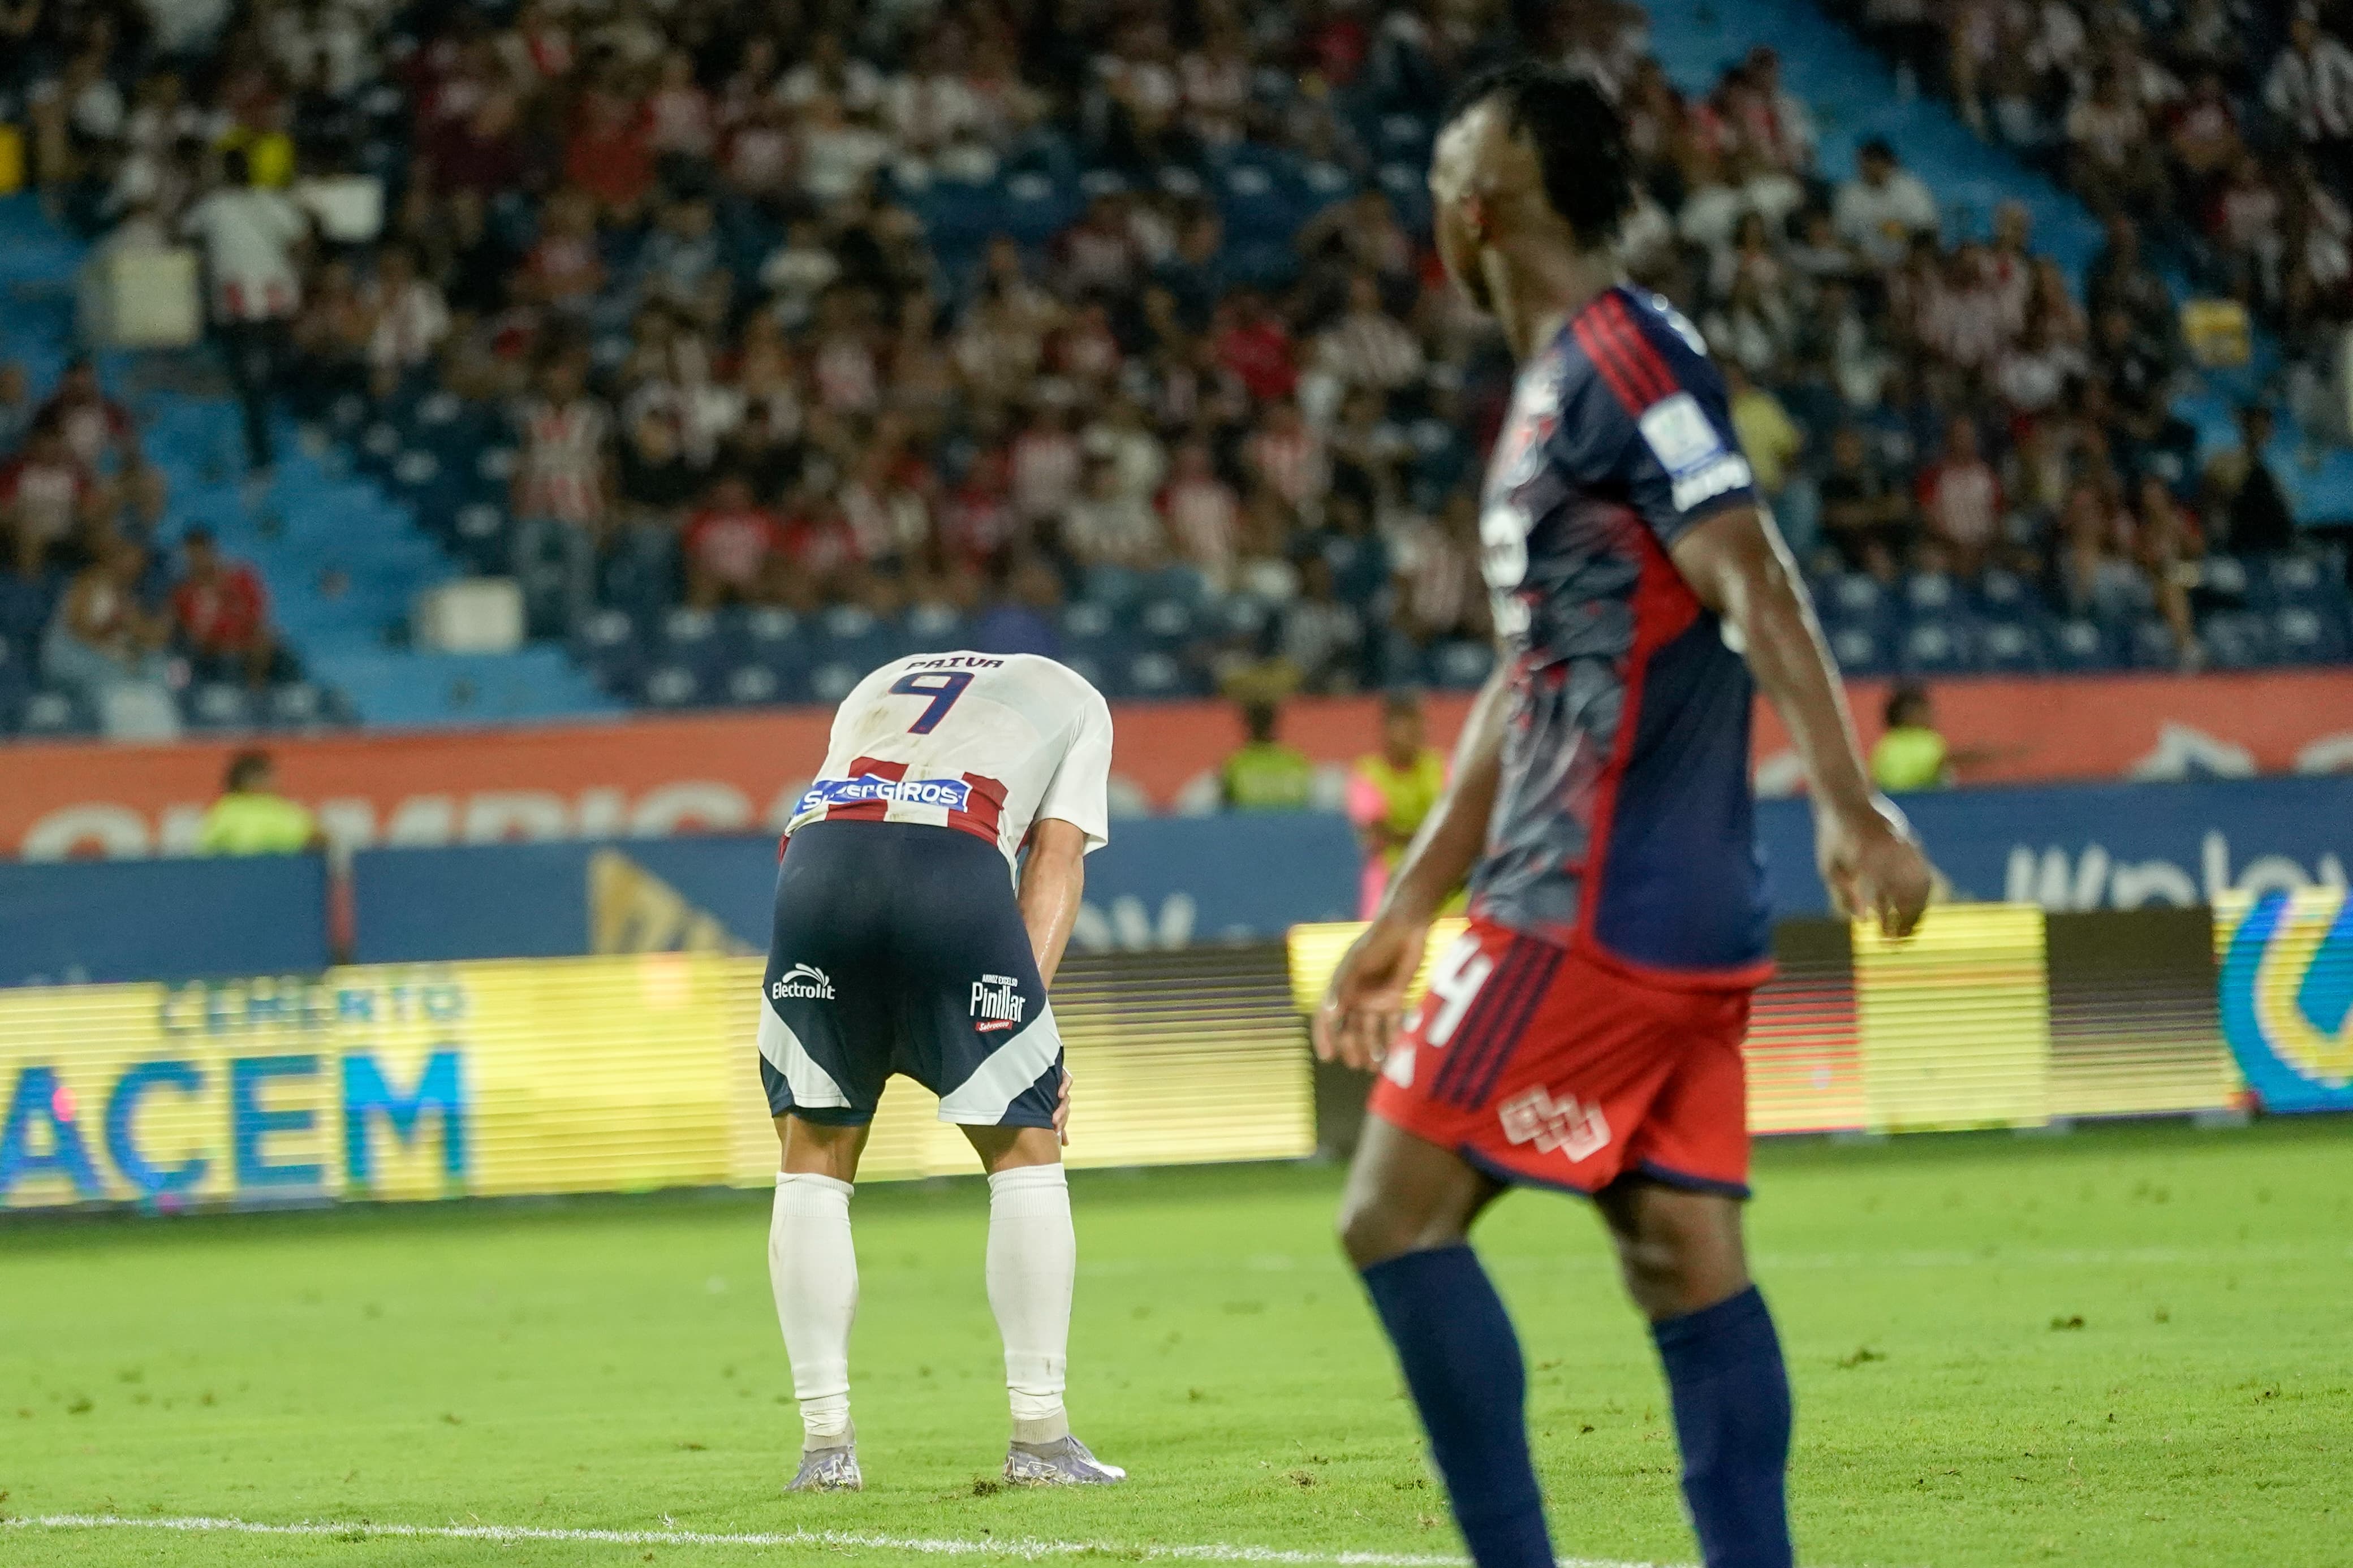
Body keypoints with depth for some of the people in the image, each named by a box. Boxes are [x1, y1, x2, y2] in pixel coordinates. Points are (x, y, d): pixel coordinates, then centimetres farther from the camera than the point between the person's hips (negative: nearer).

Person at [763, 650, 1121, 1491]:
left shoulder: (878, 687, 41)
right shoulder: (1073, 699, 32)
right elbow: (1055, 858, 15)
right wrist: (1030, 1000, 5)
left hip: (816, 857, 3)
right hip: (955, 867, -3)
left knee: (814, 1155, 14)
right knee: (1025, 1145, 10)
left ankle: (825, 1444, 12)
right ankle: (1040, 1437, 7)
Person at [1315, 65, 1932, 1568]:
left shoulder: (1626, 355, -10)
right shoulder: (1553, 389, 20)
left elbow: (1755, 584, -21)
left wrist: (1850, 807, -30)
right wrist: (1407, 916, 27)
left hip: (1590, 914, -9)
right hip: (1684, 928, 9)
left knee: (1398, 1219, -6)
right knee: (1688, 1265, 4)